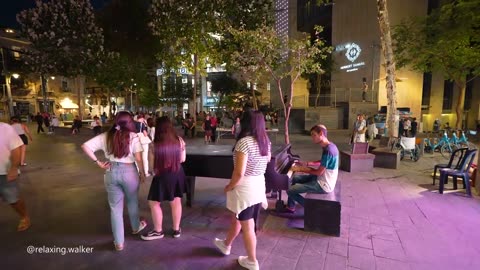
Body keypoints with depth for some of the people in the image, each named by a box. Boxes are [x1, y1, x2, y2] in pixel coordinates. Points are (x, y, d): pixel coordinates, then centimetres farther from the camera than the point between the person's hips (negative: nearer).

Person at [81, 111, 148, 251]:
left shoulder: (106, 136, 1)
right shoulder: (133, 136, -8)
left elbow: (85, 146, -4)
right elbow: (138, 158, -12)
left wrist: (98, 162, 0)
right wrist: (142, 174, 1)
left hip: (111, 172, 2)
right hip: (129, 171, -2)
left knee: (115, 207, 13)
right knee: (132, 201, 24)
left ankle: (119, 242, 22)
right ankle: (136, 227, 47)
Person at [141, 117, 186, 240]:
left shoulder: (155, 144, -18)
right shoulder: (179, 140, -8)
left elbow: (152, 163, -10)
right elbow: (182, 159, 2)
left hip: (163, 176, -4)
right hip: (177, 174, 4)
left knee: (154, 203, 16)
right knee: (176, 202, 18)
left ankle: (158, 231, 29)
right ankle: (177, 229, 32)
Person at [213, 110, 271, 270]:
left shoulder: (244, 142, -24)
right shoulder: (266, 141, 0)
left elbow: (239, 173, -26)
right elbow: (268, 160, 21)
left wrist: (229, 187, -10)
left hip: (245, 187, -8)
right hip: (259, 184, 8)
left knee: (247, 226, 13)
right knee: (236, 218, 26)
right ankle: (226, 245, 48)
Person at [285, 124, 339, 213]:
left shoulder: (328, 150, -27)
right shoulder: (329, 146, 3)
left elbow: (319, 172, -23)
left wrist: (301, 169, -13)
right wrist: (306, 163, 12)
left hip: (323, 185, -10)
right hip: (324, 179, 10)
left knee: (290, 190, -9)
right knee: (294, 177, 18)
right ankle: (290, 207, 23)